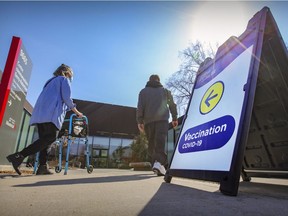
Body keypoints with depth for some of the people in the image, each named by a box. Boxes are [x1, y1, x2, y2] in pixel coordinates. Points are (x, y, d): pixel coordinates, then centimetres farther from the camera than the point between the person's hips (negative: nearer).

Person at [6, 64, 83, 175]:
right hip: (51, 113, -9)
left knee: (45, 139, 4)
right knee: (51, 137, -15)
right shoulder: (64, 79, 10)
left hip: (40, 113, 9)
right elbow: (66, 98, -3)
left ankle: (42, 167, -3)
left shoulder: (52, 81, 34)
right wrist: (76, 112, 6)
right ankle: (19, 156, -24)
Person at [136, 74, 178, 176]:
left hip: (148, 120, 1)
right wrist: (174, 118, 26)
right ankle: (159, 162, -35)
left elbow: (140, 106, 5)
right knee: (160, 141, -15)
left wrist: (139, 121, 0)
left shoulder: (143, 91, 19)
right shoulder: (165, 90, 23)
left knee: (151, 143, 9)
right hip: (162, 119, -1)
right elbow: (172, 105, 20)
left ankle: (156, 163, 6)